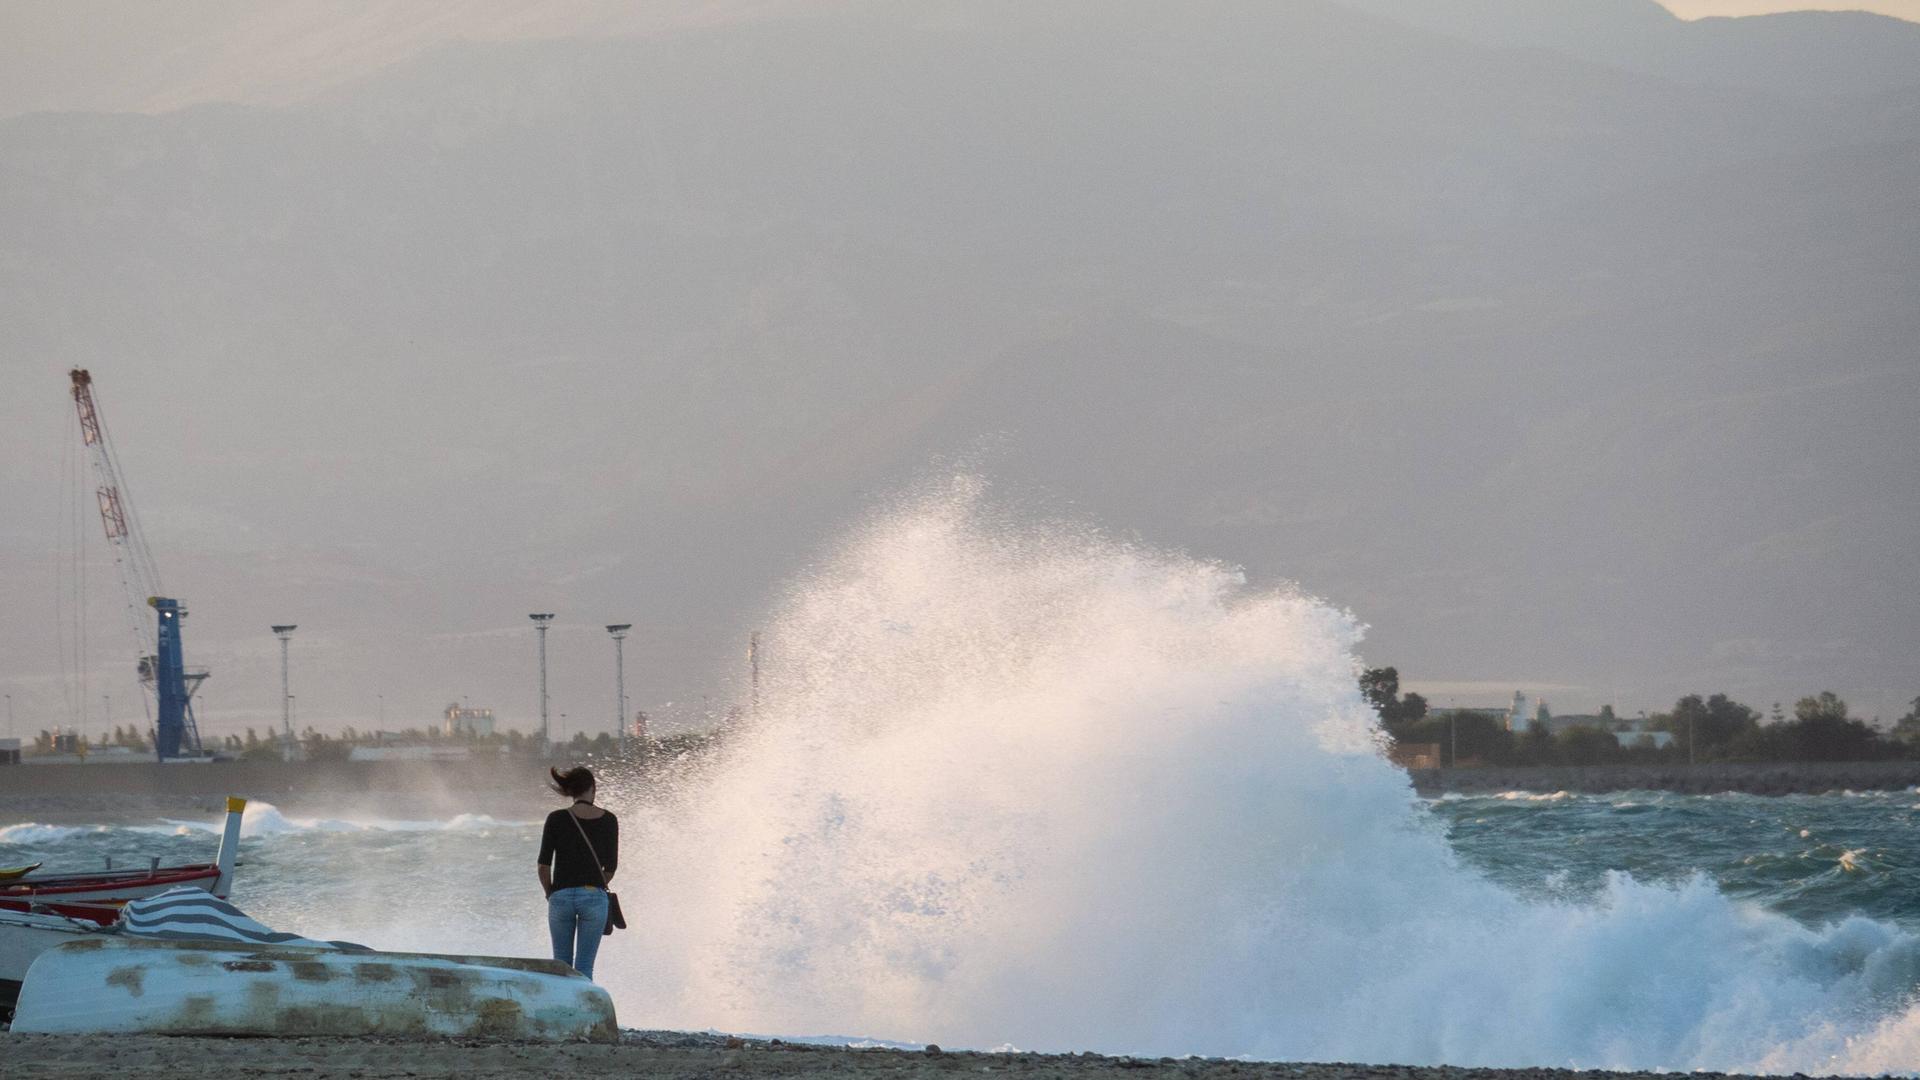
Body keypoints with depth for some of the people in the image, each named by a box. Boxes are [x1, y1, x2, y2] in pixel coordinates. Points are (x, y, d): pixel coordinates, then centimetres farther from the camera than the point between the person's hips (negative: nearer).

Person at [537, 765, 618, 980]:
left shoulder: (556, 819, -4)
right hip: (594, 896, 0)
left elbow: (544, 866, -4)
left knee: (561, 963, 14)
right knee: (584, 967, 4)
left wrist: (550, 893, 11)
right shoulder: (608, 820, -1)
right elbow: (611, 867, 2)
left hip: (561, 896, 0)